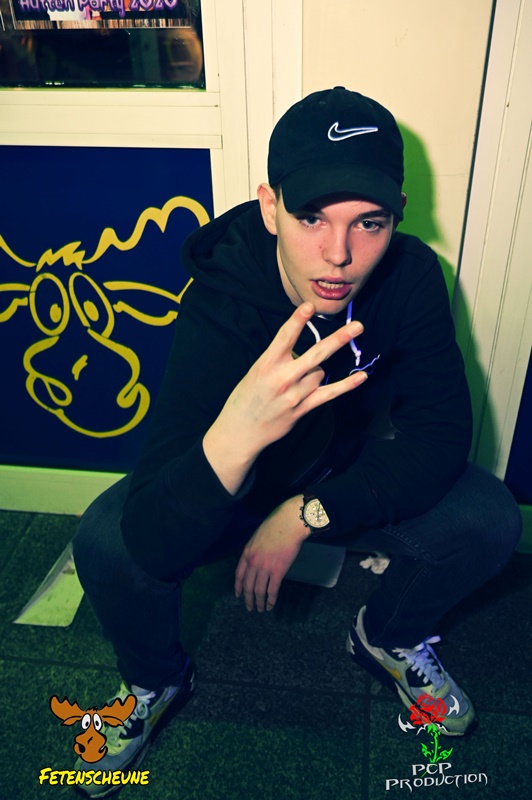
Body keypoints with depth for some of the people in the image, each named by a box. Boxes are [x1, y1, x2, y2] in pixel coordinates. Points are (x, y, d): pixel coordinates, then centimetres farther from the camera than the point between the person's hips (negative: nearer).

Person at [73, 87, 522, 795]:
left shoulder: (411, 276, -22)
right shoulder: (220, 309, -33)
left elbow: (441, 434, -18)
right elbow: (155, 544, -40)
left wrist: (308, 514, -27)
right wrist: (236, 435, -62)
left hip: (350, 475, 3)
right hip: (234, 484, -2)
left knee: (490, 521, -20)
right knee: (107, 544, -27)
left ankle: (390, 637, 15)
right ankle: (157, 681, 10)